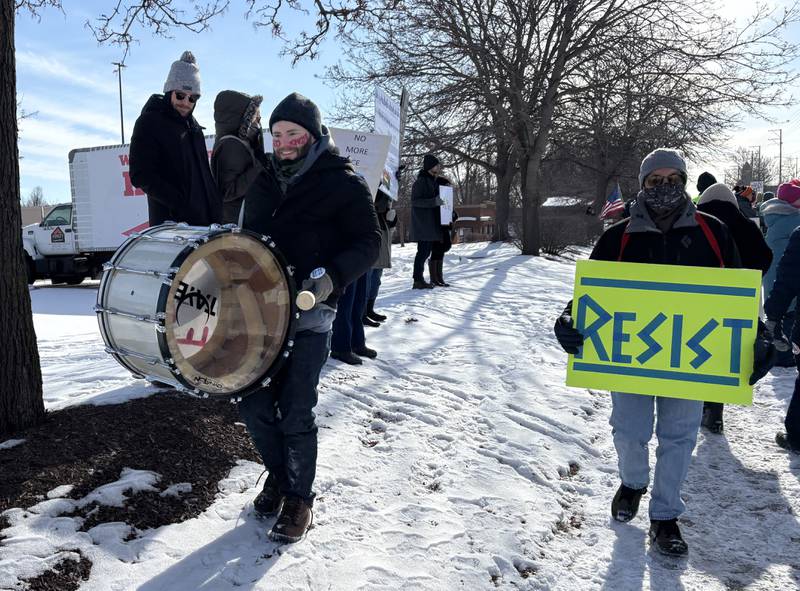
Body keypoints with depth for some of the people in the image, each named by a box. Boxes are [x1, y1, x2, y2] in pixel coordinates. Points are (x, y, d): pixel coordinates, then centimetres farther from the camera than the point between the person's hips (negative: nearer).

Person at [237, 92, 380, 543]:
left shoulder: (343, 182, -3)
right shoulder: (263, 182, 16)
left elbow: (368, 243, -9)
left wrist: (330, 277, -23)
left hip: (309, 314, -6)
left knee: (296, 412, -3)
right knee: (253, 403, 7)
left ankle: (300, 497, 18)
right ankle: (279, 473, 32)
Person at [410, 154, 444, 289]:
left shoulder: (434, 181, 17)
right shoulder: (421, 181, -11)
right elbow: (414, 201, -16)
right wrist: (434, 202, -23)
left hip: (431, 223, 9)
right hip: (423, 223, -9)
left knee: (426, 251, 10)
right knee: (423, 251, -9)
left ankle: (419, 279, 16)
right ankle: (418, 280, -5)